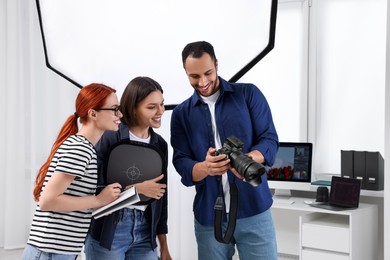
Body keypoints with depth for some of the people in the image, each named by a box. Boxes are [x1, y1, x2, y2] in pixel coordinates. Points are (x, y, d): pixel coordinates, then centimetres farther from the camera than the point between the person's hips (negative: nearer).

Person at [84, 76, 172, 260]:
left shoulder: (160, 144, 9)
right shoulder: (110, 138, -9)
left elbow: (161, 197, 12)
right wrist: (137, 188, -14)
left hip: (144, 233, 5)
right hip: (108, 233, -5)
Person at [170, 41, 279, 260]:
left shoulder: (249, 94, 3)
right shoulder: (182, 114, 8)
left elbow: (270, 138, -4)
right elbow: (181, 163, -1)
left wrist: (249, 159, -25)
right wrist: (205, 168, -24)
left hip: (254, 209, -1)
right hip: (208, 215, 2)